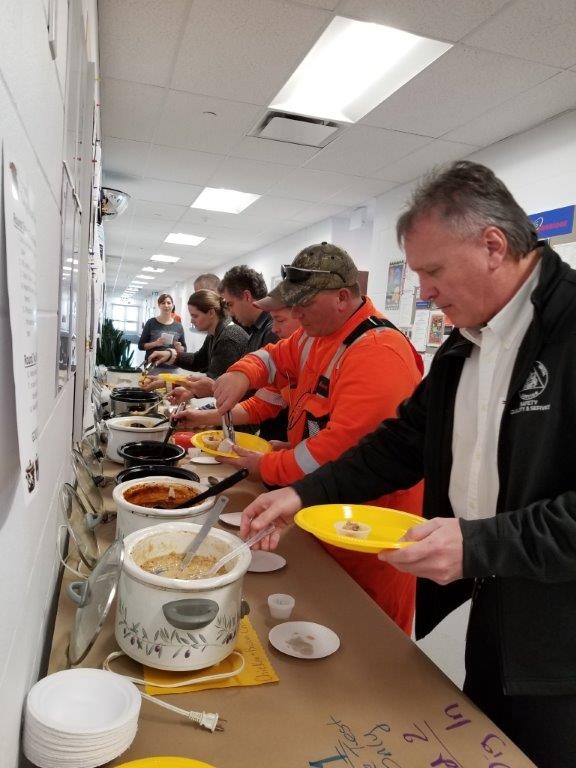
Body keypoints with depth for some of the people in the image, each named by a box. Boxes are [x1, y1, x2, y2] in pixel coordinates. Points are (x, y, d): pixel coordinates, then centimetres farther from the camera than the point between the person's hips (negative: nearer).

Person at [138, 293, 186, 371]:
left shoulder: (178, 326, 6)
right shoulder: (151, 323, 1)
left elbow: (184, 348, 11)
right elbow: (141, 345, 1)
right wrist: (155, 344, -16)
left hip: (172, 367, 2)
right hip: (152, 366, -2)